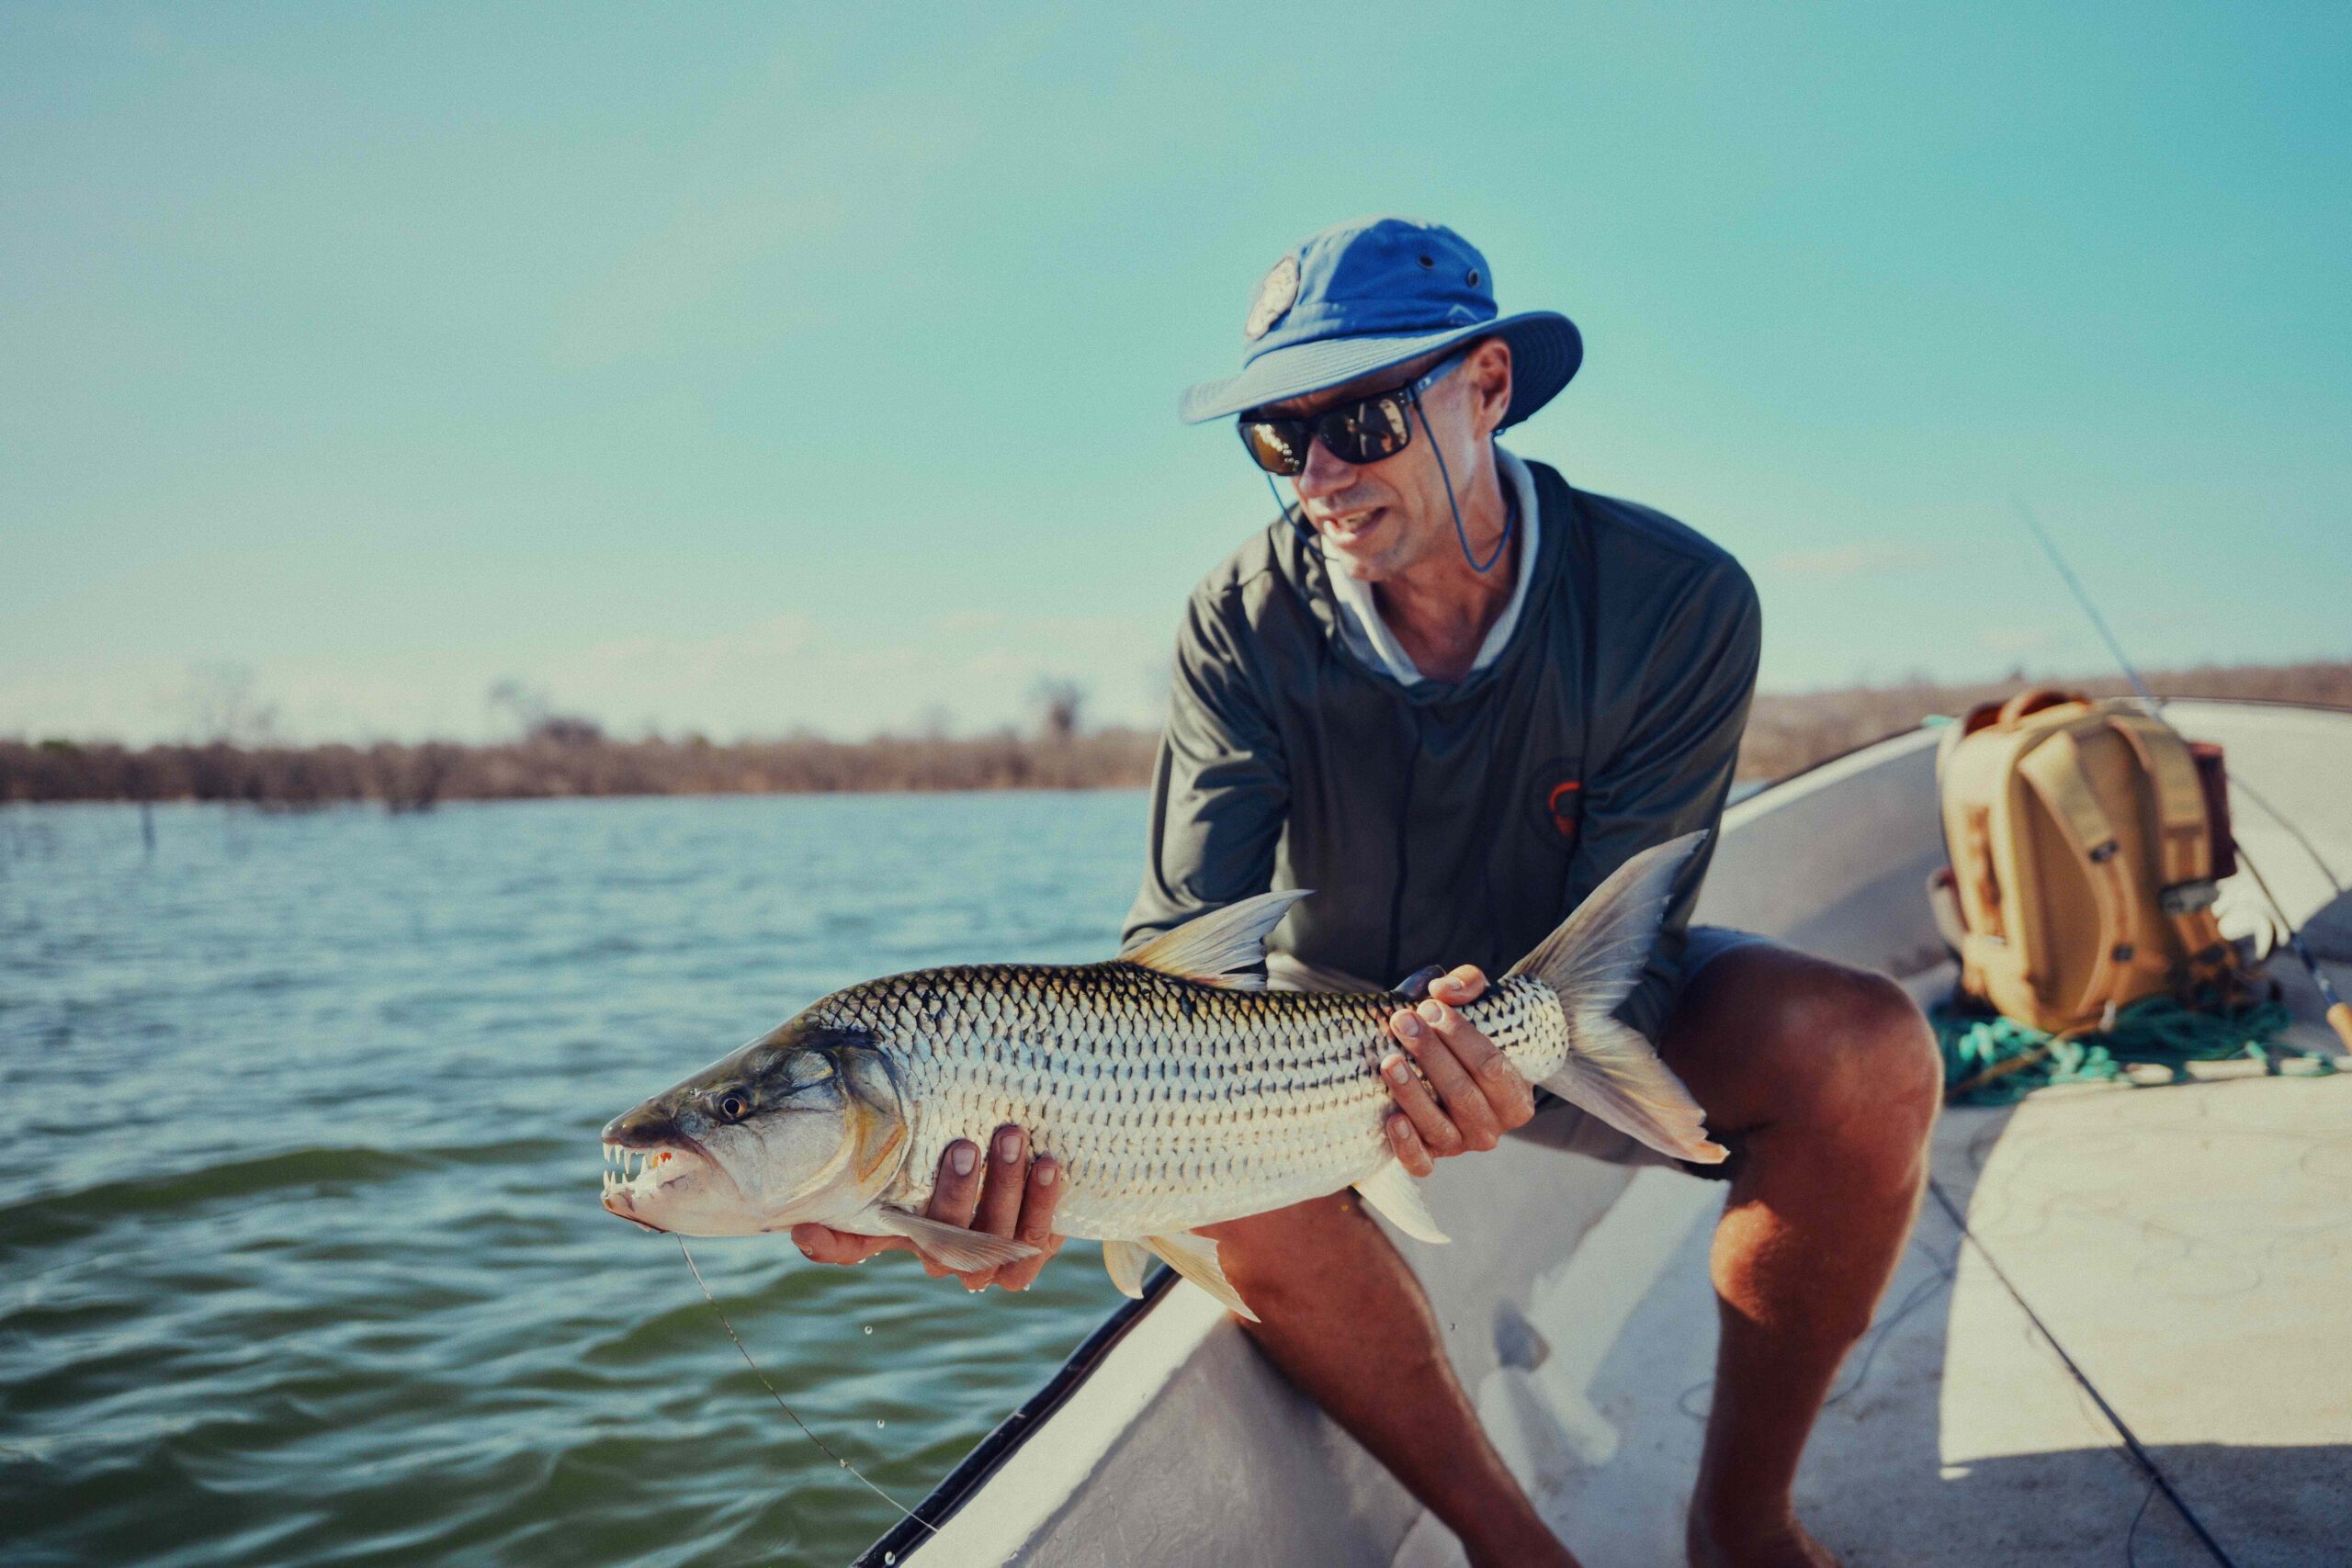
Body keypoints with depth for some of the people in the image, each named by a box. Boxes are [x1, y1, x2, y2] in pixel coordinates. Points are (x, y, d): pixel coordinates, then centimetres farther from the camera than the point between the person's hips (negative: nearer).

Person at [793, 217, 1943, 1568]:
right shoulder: (1245, 626, -20)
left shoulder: (1677, 601, -24)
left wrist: (1513, 1069, -50)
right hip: (1344, 1014, 1)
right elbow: (1185, 943, -28)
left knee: (1868, 1049, -30)